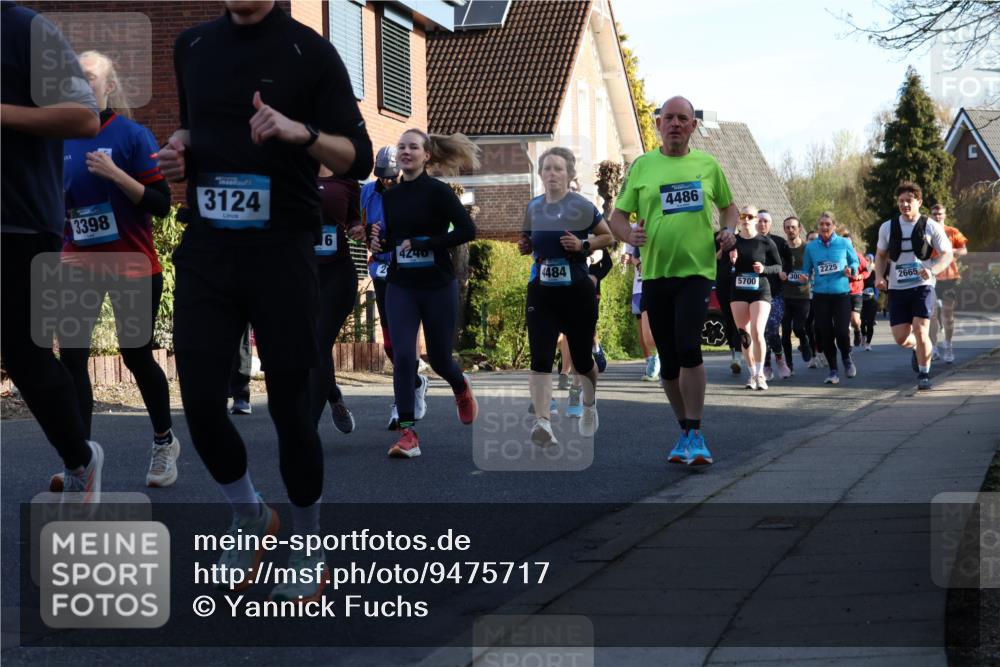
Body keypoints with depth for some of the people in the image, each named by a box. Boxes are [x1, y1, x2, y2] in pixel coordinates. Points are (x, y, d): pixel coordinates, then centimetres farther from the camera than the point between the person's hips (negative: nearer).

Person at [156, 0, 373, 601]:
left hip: (283, 253, -4)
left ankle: (309, 548, 21)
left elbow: (358, 158, -8)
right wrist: (179, 149, 5)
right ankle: (251, 519, 26)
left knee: (290, 406, 1)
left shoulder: (309, 52, -5)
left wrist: (301, 131, -26)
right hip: (206, 251, 4)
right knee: (200, 404, -1)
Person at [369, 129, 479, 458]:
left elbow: (467, 230, -17)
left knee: (439, 358, 10)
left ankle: (462, 388, 46)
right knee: (403, 356, -12)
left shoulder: (438, 191, -9)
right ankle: (408, 434, -9)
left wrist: (424, 244, -21)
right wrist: (380, 242, -4)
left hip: (438, 286, -3)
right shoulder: (390, 196, 6)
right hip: (400, 287, 3)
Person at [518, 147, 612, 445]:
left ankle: (589, 405, 42)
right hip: (541, 292, 2)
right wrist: (525, 246, 0)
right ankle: (542, 422, -19)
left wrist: (583, 245, -14)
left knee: (581, 358, 12)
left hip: (577, 291, -2)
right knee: (540, 359, -14)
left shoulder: (581, 207, -6)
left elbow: (608, 237, 3)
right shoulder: (533, 207, 7)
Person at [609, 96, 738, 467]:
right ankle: (685, 430, 25)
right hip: (655, 272, 2)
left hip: (697, 271, -2)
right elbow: (618, 216, 8)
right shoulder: (642, 165, 6)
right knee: (668, 360, 8)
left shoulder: (707, 164, 8)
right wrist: (629, 234, -14)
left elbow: (728, 205, 22)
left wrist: (729, 230, 1)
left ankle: (695, 436, -12)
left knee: (689, 348, -19)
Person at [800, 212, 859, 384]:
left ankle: (847, 358, 22)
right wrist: (804, 277, -11)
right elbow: (807, 270, 11)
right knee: (825, 334, 2)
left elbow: (855, 262, 9)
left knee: (842, 332, -11)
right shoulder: (811, 247, 5)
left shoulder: (844, 243, 2)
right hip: (820, 295, 2)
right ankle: (833, 370, 16)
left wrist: (851, 270, -12)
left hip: (841, 294, -2)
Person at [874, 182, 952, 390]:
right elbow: (881, 255, 17)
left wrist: (932, 271, -19)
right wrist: (880, 276, -2)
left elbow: (947, 254, 0)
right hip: (897, 288, 3)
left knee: (920, 330, -16)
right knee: (901, 338, -1)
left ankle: (924, 374, 2)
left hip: (923, 286, -3)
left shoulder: (931, 227, -3)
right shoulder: (887, 227, 5)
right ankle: (917, 348, 35)